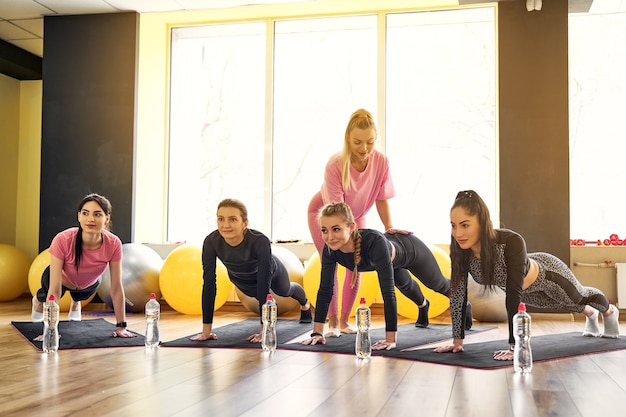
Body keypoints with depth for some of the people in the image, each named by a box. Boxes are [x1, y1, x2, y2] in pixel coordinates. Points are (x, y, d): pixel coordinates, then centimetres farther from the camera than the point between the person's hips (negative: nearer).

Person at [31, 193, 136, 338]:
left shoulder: (114, 244, -38)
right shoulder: (62, 240, -44)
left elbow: (116, 288, -28)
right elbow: (54, 290, -39)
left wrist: (121, 327, -24)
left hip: (89, 284, 2)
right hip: (62, 279, -2)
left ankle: (75, 302, 68)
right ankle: (38, 300, 60)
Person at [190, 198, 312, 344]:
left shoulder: (260, 241, -47)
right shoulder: (211, 242, -39)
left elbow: (264, 285, -46)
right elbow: (209, 284, -36)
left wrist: (264, 330, -49)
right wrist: (206, 330, -37)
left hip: (270, 272, -1)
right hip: (239, 279, 1)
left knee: (285, 290, 32)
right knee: (256, 294, 34)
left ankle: (305, 303, 68)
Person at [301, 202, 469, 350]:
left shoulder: (374, 242, -50)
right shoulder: (330, 250, -35)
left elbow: (388, 291, -50)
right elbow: (325, 289, -27)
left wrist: (391, 339, -51)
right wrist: (317, 332, -31)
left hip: (410, 248, -4)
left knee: (439, 285, 25)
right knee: (404, 284, 35)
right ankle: (423, 305, 71)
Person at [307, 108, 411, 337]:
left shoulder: (381, 162, -29)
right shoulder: (335, 165, -38)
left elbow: (381, 199, -16)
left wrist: (389, 227, -25)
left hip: (356, 215, 4)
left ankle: (345, 319, 14)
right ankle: (333, 321, 5)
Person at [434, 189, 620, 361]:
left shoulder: (511, 242, -46)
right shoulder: (460, 250, -33)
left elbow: (513, 295, -47)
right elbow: (458, 294, -25)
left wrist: (514, 346, -48)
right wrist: (457, 340, -24)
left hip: (547, 274, -4)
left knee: (580, 297, 29)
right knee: (566, 305, 35)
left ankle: (609, 311, 65)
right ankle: (590, 314, 71)